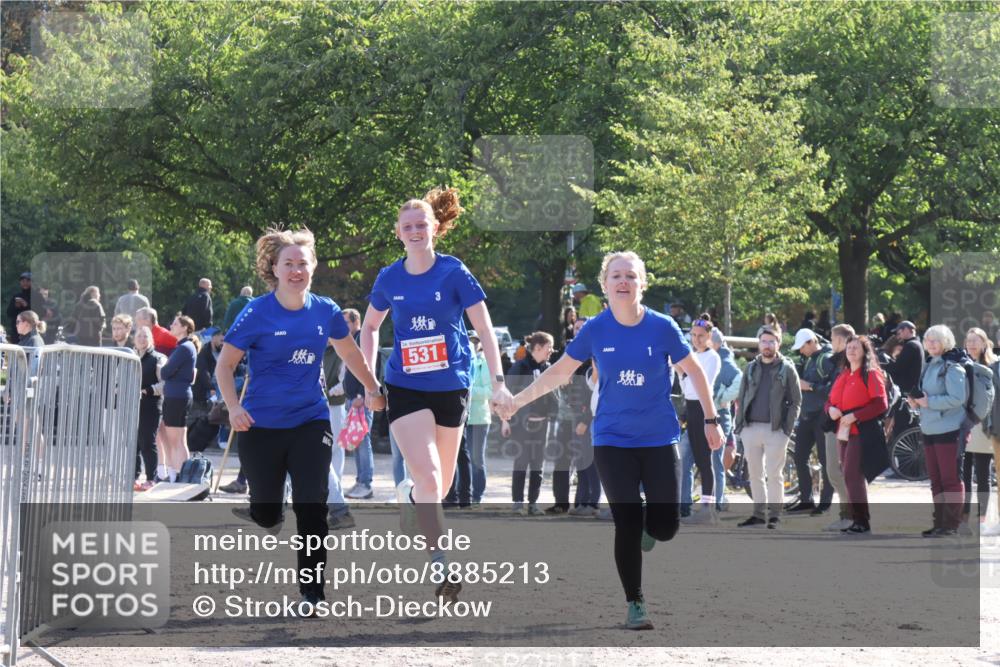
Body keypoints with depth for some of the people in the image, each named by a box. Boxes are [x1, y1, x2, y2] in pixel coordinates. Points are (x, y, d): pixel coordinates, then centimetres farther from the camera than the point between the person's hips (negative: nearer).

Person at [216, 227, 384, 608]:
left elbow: (349, 352, 18)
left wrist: (374, 391, 26)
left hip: (310, 422, 2)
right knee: (267, 514, 6)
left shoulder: (326, 312, -1)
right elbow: (225, 365, -5)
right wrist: (234, 408, -19)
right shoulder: (257, 314, -11)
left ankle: (312, 592, -2)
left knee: (312, 507, -10)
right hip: (262, 427, -2)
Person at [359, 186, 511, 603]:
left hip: (451, 388, 0)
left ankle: (408, 496, 45)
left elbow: (485, 329, -5)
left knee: (441, 486, 10)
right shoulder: (389, 279, 1)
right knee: (428, 478, -18)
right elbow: (370, 327, 17)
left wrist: (498, 381, -13)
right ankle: (440, 562, -11)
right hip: (405, 387, 0)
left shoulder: (454, 273, -6)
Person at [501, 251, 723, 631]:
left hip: (659, 439, 0)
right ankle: (635, 606, 7)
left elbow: (694, 371, 4)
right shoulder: (595, 330, -6)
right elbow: (559, 372, 5)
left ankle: (647, 530, 35)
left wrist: (711, 420, 4)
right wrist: (519, 400, 4)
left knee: (666, 528, -3)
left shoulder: (662, 327, -8)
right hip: (613, 440, 0)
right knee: (627, 525, -5)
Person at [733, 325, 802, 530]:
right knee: (755, 474, 9)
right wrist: (739, 425, 4)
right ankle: (759, 513, 16)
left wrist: (788, 428, -8)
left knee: (774, 474, -4)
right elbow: (741, 398, 15)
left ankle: (774, 514, 0)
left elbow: (796, 401, 1)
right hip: (750, 427, 4)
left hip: (775, 429, -4)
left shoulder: (787, 369, 2)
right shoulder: (751, 368, 12)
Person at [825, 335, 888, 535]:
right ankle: (856, 519, 14)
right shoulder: (843, 376, 18)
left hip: (862, 431, -8)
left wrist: (855, 416, -19)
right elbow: (831, 400, 22)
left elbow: (881, 404, -14)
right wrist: (830, 408, -3)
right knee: (850, 475, 9)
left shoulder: (871, 375, -6)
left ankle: (861, 520, -10)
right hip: (844, 432, 8)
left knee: (852, 474, -13)